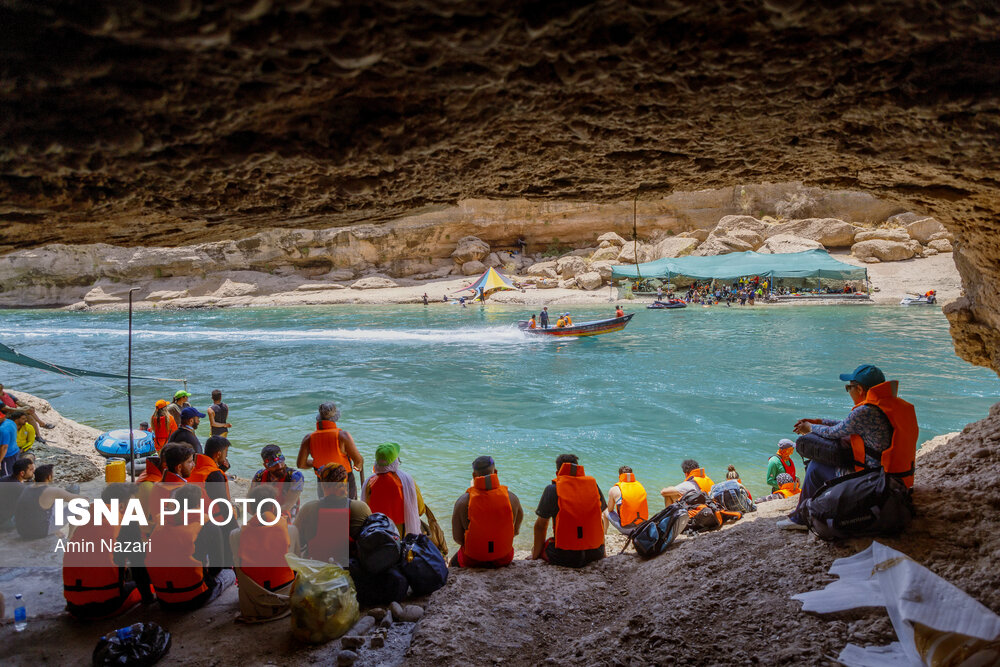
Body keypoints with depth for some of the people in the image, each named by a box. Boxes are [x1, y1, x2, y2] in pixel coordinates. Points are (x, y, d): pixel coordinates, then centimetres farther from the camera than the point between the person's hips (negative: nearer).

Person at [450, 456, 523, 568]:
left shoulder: (463, 501, -17)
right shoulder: (511, 498, -13)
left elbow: (457, 537, -11)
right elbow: (516, 530, 0)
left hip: (472, 560, -1)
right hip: (503, 559, 1)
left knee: (453, 563, 33)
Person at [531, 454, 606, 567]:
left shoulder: (552, 490, -6)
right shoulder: (593, 486, 4)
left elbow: (540, 526, -3)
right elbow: (599, 522, 12)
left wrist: (535, 555, 9)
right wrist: (602, 552, 25)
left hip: (564, 556, -4)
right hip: (595, 554, 4)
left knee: (535, 549, 22)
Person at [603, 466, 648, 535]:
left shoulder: (614, 490, -7)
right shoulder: (640, 486, 5)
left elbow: (610, 510, 5)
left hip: (625, 529, -4)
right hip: (642, 527, 4)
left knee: (606, 512, 21)